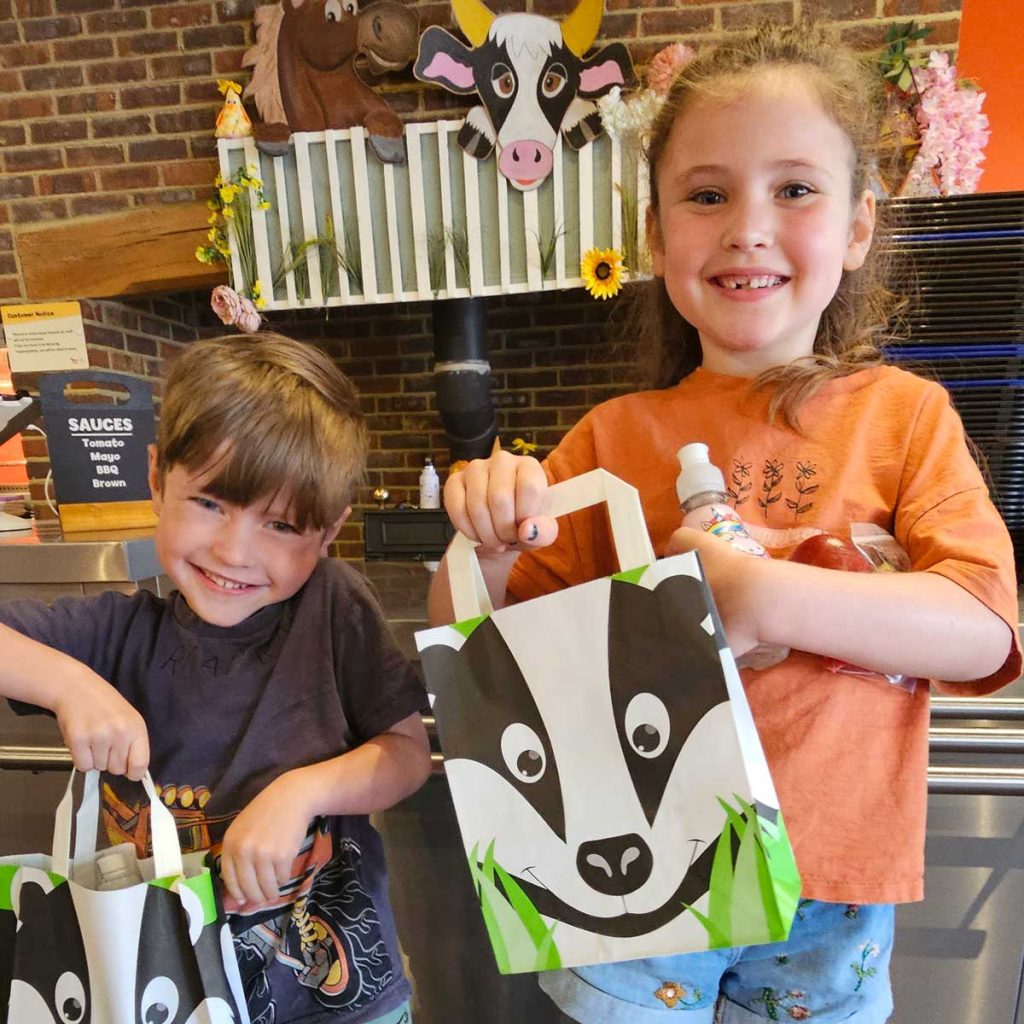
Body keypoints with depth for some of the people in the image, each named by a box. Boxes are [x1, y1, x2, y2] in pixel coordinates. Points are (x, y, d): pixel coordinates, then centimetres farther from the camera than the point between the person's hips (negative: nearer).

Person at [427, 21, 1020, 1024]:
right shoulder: (613, 436, -4)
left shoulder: (906, 414, -4)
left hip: (829, 882, 1)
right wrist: (486, 543, -24)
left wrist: (762, 594, -26)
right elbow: (473, 637, -2)